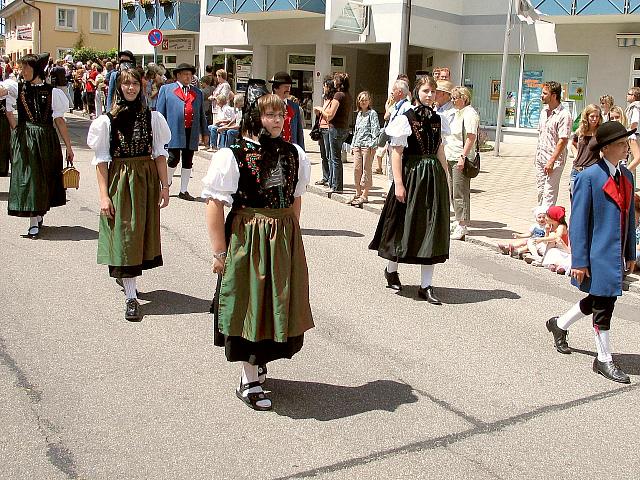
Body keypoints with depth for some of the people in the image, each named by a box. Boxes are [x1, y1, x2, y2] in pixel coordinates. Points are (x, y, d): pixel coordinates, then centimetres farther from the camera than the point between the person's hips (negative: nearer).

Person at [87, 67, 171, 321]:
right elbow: (101, 160, -3)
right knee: (123, 234, -4)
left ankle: (125, 275, 36)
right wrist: (104, 195, -9)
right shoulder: (107, 121, -2)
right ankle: (131, 297, -2)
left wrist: (164, 185, -2)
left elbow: (159, 153, 4)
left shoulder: (152, 117, 3)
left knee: (142, 231, 10)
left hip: (147, 179, 3)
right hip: (119, 179, -2)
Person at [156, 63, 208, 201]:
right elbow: (160, 111, 4)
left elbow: (201, 114, 20)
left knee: (188, 162, 5)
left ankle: (183, 191, 14)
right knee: (174, 159, -7)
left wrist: (204, 132, 15)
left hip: (191, 133, 4)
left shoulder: (198, 93, 18)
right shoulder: (166, 89, 8)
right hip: (174, 132, -4)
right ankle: (167, 182, 18)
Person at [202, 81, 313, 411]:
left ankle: (258, 362, 38)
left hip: (285, 240, 6)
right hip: (247, 240, -5)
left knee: (278, 304, 14)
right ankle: (250, 382, 20)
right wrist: (220, 253, -14)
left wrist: (290, 234, 10)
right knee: (250, 305, 5)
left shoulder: (294, 154, 4)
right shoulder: (232, 157, -14)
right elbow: (214, 205, -14)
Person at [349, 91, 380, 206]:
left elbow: (375, 130, -8)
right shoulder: (359, 114, 19)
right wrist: (353, 145, 18)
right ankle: (358, 193, 15)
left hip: (367, 145, -7)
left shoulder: (372, 113, -2)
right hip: (357, 145, 7)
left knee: (366, 170, -4)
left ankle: (364, 195, -2)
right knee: (356, 169, 5)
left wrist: (373, 144, -15)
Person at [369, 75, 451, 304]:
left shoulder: (436, 119, 10)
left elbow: (440, 150, 15)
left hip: (434, 176, 6)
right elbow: (396, 152, -12)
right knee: (404, 224, 6)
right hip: (412, 175, -5)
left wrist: (445, 178, 11)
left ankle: (426, 285, 8)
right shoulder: (406, 118, -8)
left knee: (432, 228, 3)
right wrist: (398, 183, -17)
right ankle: (391, 269, 32)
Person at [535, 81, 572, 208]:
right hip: (541, 158, 8)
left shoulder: (564, 115, -15)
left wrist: (551, 161, -21)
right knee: (540, 190, 16)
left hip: (554, 160, -8)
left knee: (549, 193, -8)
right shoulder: (544, 111, 11)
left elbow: (563, 140, -19)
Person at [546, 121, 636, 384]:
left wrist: (630, 253, 15)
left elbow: (629, 216, 15)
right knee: (603, 306, 1)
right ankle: (604, 360, 16)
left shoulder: (626, 175, 8)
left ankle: (560, 324, 40)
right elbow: (578, 221, -13)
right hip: (598, 253, -7)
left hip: (617, 254, 7)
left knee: (597, 301, 17)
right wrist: (579, 261, -14)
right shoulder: (589, 177, -14)